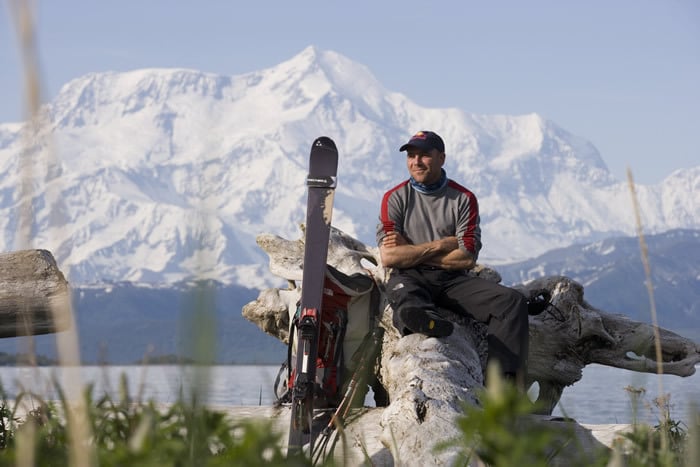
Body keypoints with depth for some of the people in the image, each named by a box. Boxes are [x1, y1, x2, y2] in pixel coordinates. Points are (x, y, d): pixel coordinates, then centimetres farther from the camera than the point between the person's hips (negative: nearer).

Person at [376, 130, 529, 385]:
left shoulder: (463, 199, 8)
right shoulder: (395, 198, 6)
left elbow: (467, 258, -3)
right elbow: (389, 257, -6)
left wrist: (412, 252, -5)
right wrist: (439, 245, -6)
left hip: (453, 280, 2)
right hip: (410, 278, -2)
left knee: (512, 301, -21)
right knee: (401, 292, -38)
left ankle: (506, 379, -37)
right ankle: (425, 317, -73)